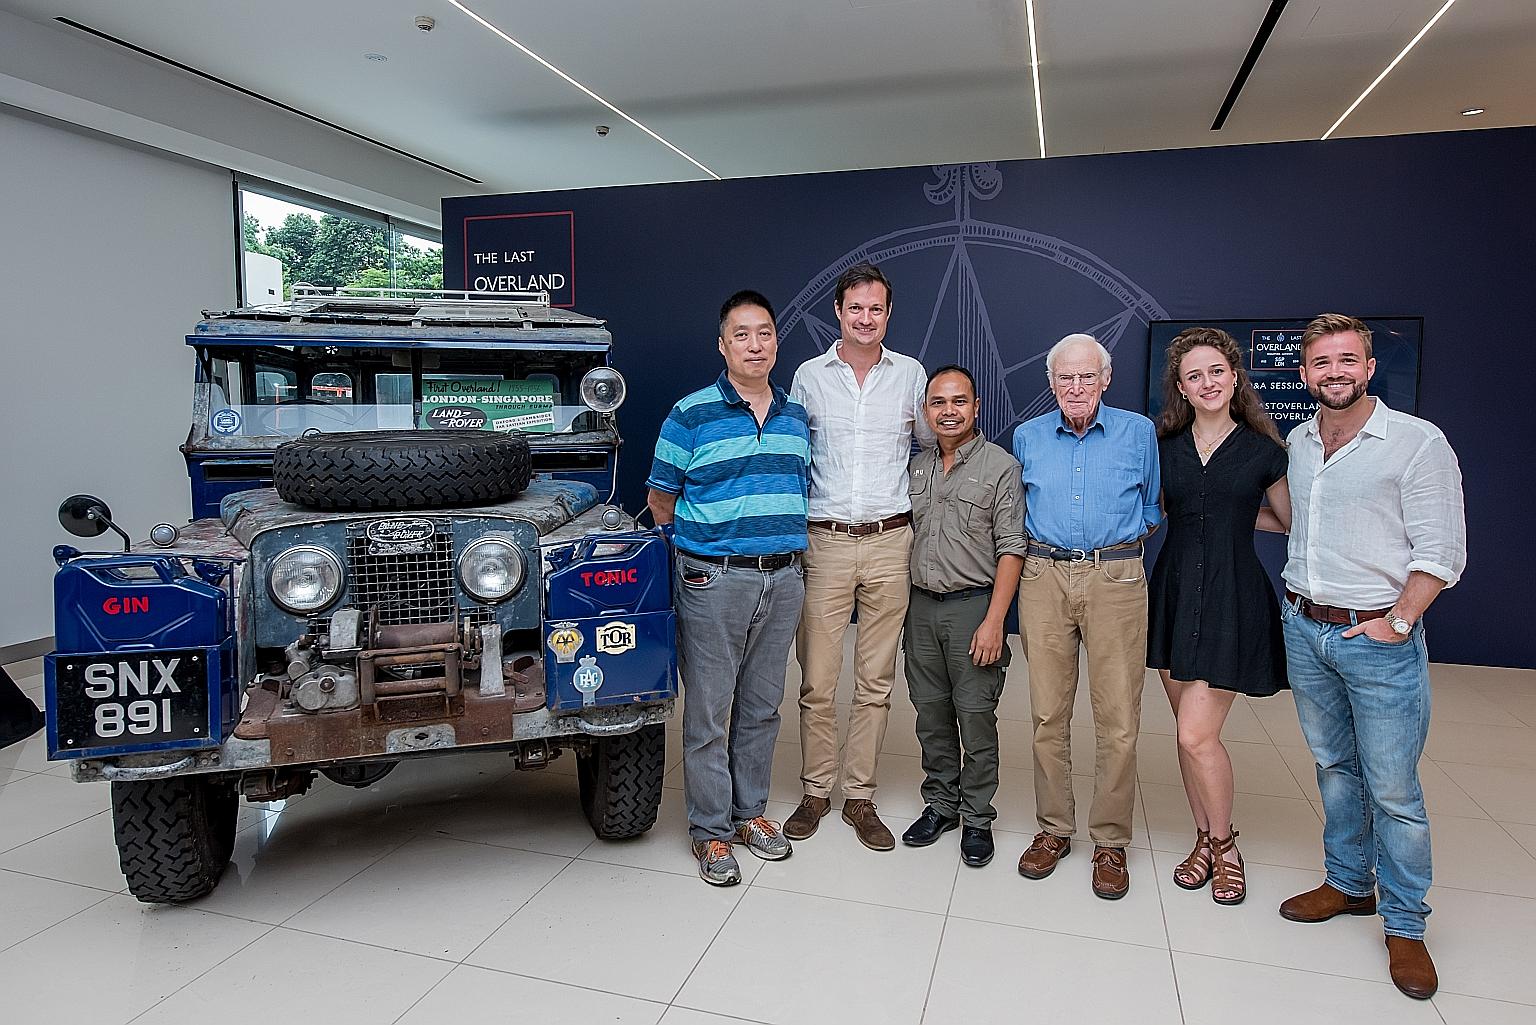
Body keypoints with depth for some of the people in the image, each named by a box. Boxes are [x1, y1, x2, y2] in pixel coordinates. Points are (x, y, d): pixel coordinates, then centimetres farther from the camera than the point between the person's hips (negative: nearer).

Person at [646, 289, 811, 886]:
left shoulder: (797, 417, 9)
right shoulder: (691, 415, -6)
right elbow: (661, 499, 1)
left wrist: (783, 540, 12)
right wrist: (706, 536, 2)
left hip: (783, 578, 5)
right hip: (713, 581, -4)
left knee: (762, 707, 15)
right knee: (708, 713, 3)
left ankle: (750, 812, 31)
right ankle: (710, 831, 17)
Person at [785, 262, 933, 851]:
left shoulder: (910, 373, 7)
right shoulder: (809, 376, 6)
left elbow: (930, 445, 18)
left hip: (889, 543, 1)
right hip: (824, 541, 0)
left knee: (876, 681, 7)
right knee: (817, 680, 2)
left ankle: (860, 797, 20)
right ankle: (815, 791, 20)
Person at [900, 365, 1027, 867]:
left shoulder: (1000, 466, -5)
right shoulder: (916, 468, 11)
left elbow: (1011, 549, -9)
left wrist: (993, 621, -15)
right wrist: (902, 606, 10)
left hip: (972, 604, -5)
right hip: (921, 605, 5)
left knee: (975, 717, 1)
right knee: (931, 713, 12)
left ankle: (977, 818, 16)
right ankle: (940, 805, 27)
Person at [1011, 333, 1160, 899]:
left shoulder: (1139, 432, 5)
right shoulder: (1027, 436, 11)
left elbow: (1153, 508, 14)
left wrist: (1120, 539, 4)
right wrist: (1039, 543, 12)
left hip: (1115, 579, -2)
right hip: (1044, 579, 2)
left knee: (1118, 719, -1)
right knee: (1048, 714, 6)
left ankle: (1111, 840, 14)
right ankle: (1053, 828, 20)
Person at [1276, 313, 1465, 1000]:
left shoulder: (1418, 442, -9)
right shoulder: (1298, 444, 9)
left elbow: (1441, 550, -11)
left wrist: (1397, 621, -14)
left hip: (1379, 637, -5)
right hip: (1303, 628, 5)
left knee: (1393, 789, 0)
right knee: (1334, 767, 16)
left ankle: (1404, 925, 15)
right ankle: (1348, 885, 31)